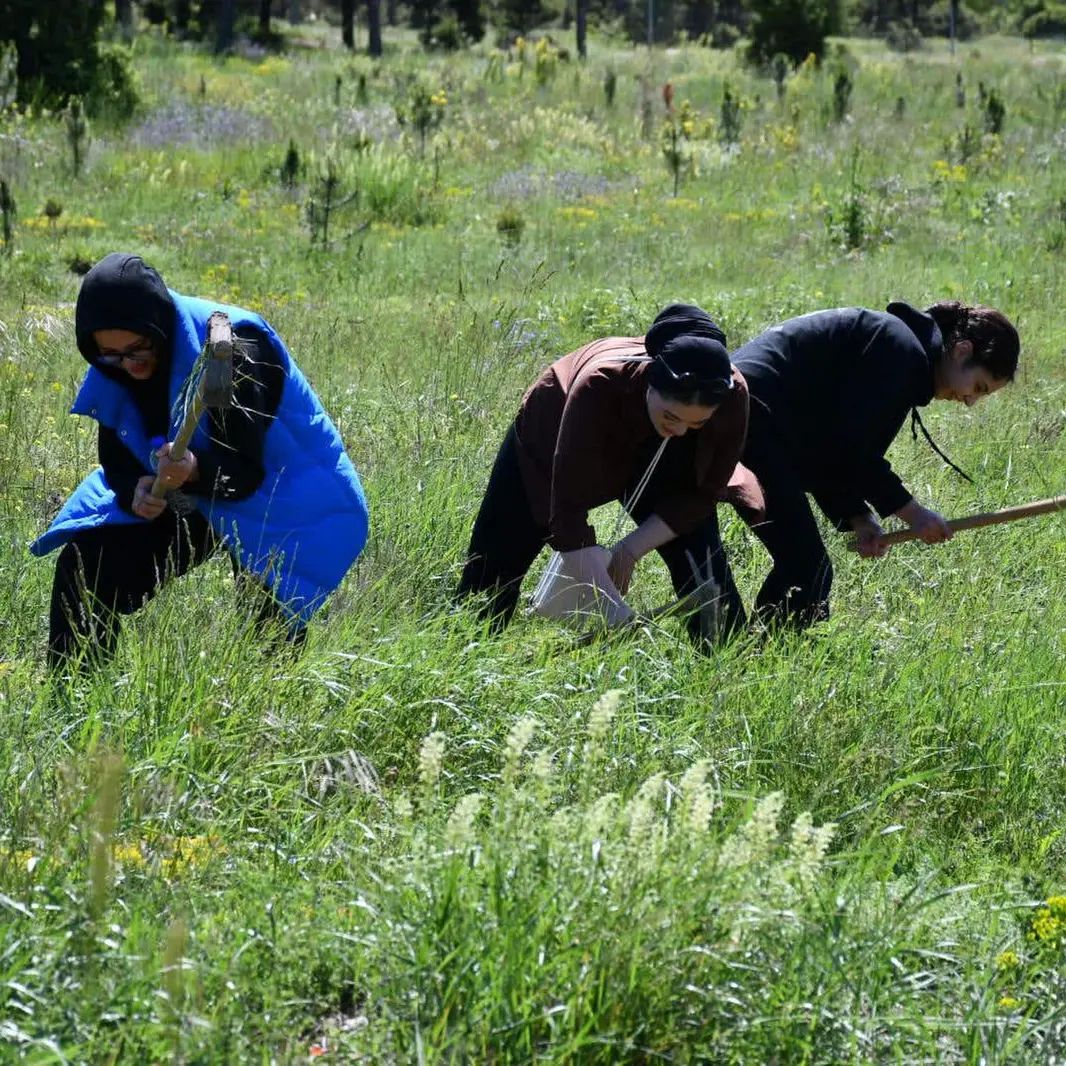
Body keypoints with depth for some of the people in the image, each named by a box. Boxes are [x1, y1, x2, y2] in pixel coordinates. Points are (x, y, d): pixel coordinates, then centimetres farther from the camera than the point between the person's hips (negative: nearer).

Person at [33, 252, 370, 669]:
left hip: (279, 504, -6)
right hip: (190, 500, 6)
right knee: (83, 567, -4)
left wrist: (196, 471, -53)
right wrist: (136, 490, -28)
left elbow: (246, 469, -31)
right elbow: (116, 457, -4)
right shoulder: (112, 370, -11)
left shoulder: (235, 351, -31)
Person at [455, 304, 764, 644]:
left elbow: (703, 493, -18)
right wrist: (616, 611, -46)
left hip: (653, 456, 2)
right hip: (549, 441, -2)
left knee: (702, 561, -13)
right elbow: (568, 509, -42)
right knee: (494, 565, 3)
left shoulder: (731, 395, -35)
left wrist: (631, 550, -25)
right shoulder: (599, 386, -44)